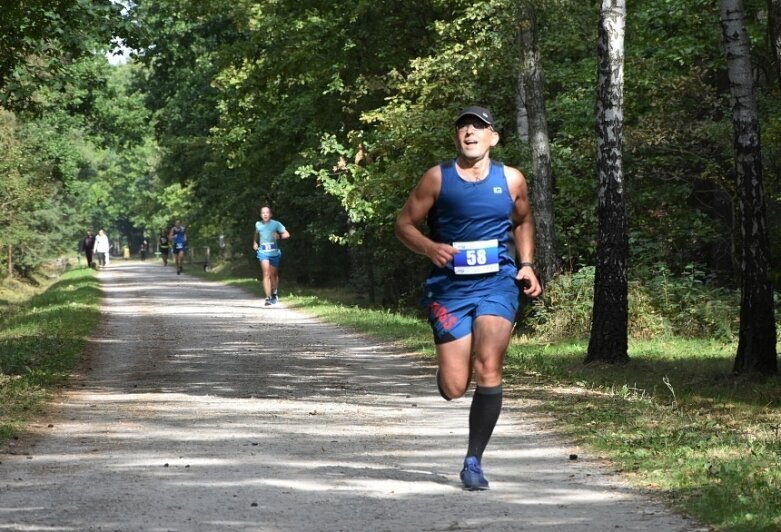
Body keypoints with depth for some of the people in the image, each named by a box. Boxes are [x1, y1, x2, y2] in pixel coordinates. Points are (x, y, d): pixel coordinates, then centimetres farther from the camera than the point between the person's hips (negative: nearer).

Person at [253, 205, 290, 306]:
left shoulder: (276, 224, -5)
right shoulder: (258, 224, 4)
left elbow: (287, 234, -7)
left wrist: (279, 236, -25)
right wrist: (255, 242, 14)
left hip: (274, 252, 0)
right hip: (263, 252, 0)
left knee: (273, 275, 15)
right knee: (266, 274, -16)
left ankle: (275, 294, 41)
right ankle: (268, 298, -21)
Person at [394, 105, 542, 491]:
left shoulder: (511, 180, 7)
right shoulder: (437, 178, 1)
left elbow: (523, 222, 25)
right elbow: (404, 224, 5)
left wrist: (526, 264, 10)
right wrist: (431, 248, -15)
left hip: (497, 283, 1)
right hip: (450, 286, -1)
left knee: (488, 368, -18)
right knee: (453, 389, -6)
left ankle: (474, 461, -4)